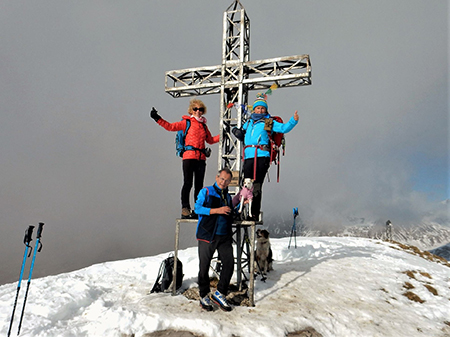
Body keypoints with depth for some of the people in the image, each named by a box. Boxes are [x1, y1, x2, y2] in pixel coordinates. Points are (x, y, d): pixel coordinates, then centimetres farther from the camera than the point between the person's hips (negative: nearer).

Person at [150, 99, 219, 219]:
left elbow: (210, 140, 28)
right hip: (189, 156, -5)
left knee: (199, 185, 6)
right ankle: (185, 209, -6)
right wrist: (158, 119, -8)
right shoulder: (187, 122, 5)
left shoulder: (204, 126, 19)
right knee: (188, 183, -10)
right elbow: (170, 127, 0)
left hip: (201, 158, 5)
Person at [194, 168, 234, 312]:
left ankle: (219, 294, 11)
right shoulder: (206, 191, 3)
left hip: (224, 236, 5)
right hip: (207, 235, -4)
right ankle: (204, 296, 20)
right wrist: (216, 210, -18)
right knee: (204, 266, 2)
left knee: (229, 263, -4)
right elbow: (197, 208, -10)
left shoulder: (228, 196, 20)